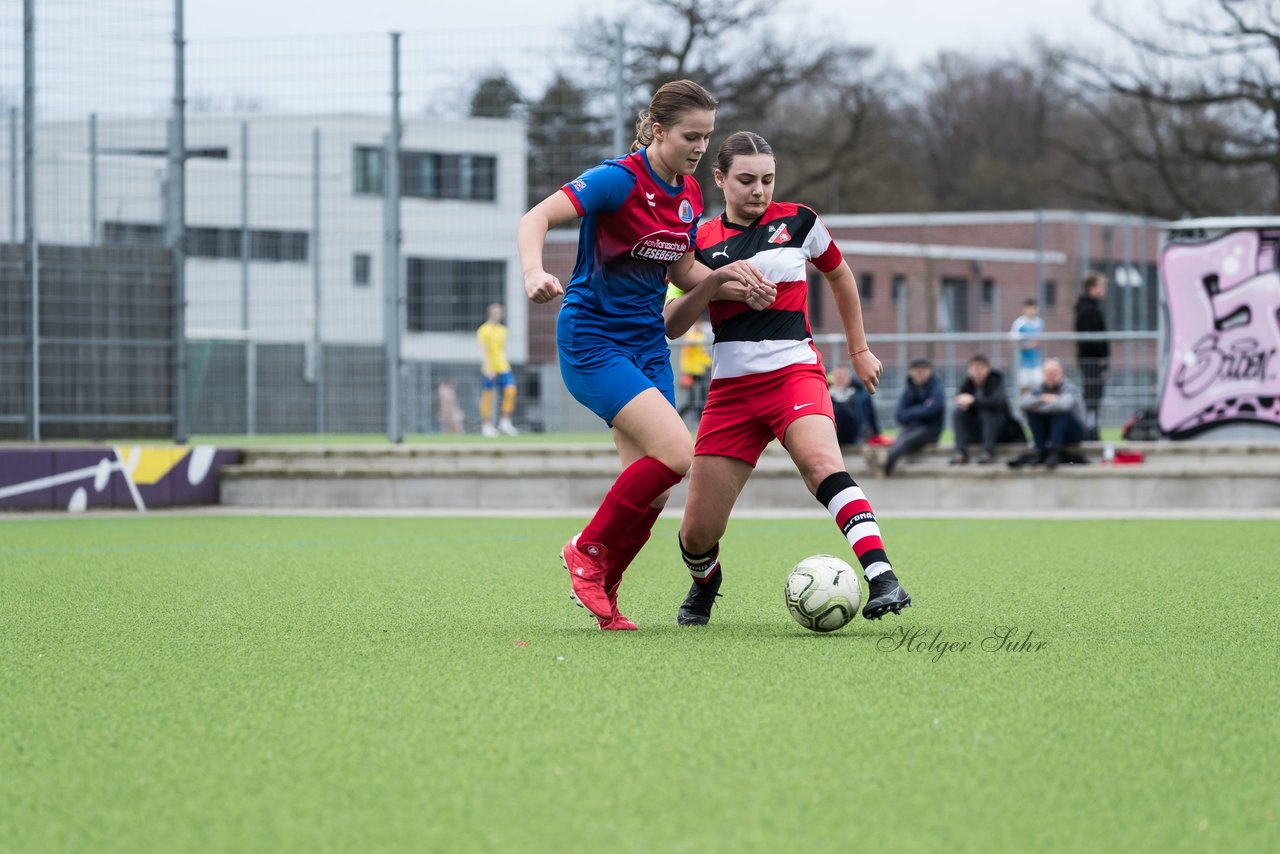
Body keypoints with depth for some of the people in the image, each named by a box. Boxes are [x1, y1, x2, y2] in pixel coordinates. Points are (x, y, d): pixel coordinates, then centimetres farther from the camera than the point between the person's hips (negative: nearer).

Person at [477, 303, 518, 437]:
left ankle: (505, 422, -1)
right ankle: (486, 426, 5)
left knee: (510, 390, -9)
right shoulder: (484, 330, -4)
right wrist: (487, 368, -21)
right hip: (489, 369, -6)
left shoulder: (502, 330, 16)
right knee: (487, 396, -1)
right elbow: (483, 350, -12)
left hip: (503, 368, 6)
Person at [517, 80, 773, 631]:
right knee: (676, 452, -21)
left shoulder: (688, 192, 7)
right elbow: (536, 219, -25)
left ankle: (601, 589, 15)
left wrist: (725, 274, 0)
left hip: (647, 342, 7)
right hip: (591, 340, -7)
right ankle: (587, 551, -3)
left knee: (651, 488, -2)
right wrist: (534, 272, -45)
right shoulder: (620, 180, -16)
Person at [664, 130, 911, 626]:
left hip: (794, 372, -2)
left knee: (821, 461, -35)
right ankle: (704, 585, 34)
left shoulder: (797, 222, 7)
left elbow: (839, 275, 25)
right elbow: (669, 325, 3)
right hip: (731, 387, 2)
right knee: (697, 532, -2)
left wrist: (859, 349, 28)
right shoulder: (701, 242, 8)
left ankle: (880, 577, -47)